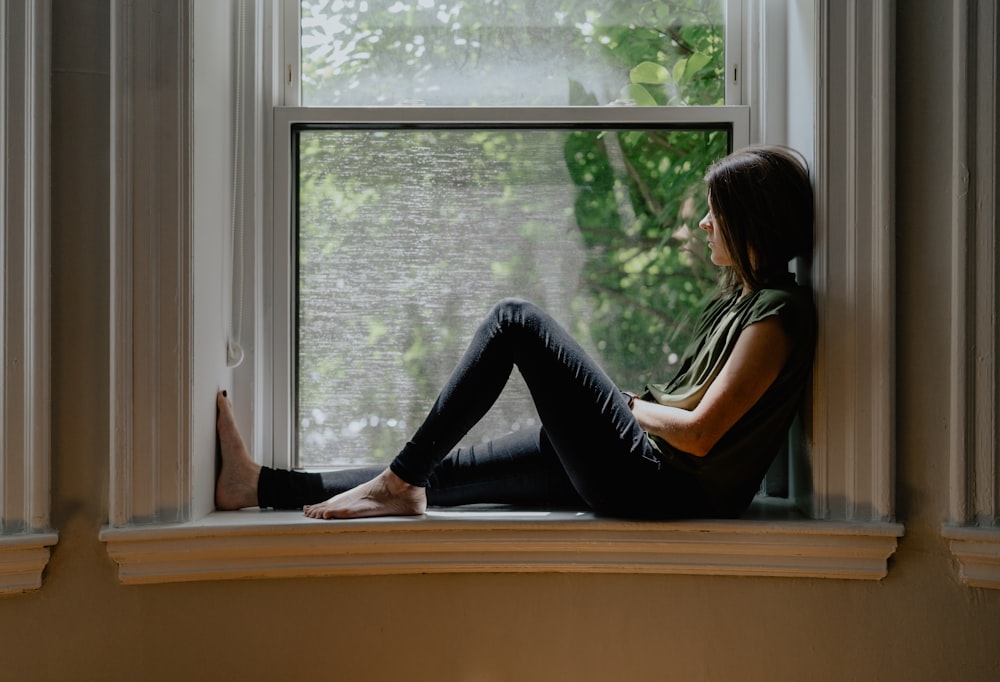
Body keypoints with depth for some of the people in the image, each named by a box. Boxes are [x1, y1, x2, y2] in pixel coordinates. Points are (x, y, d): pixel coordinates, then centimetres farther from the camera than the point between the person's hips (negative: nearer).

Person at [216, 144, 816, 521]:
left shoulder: (779, 312, -12)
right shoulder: (738, 299, 19)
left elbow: (698, 434, -19)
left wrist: (632, 406, -2)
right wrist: (640, 403, 5)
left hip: (661, 486, -10)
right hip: (643, 474, 10)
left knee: (517, 320, -11)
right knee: (442, 471, 7)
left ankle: (399, 482, -8)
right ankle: (261, 485, 13)